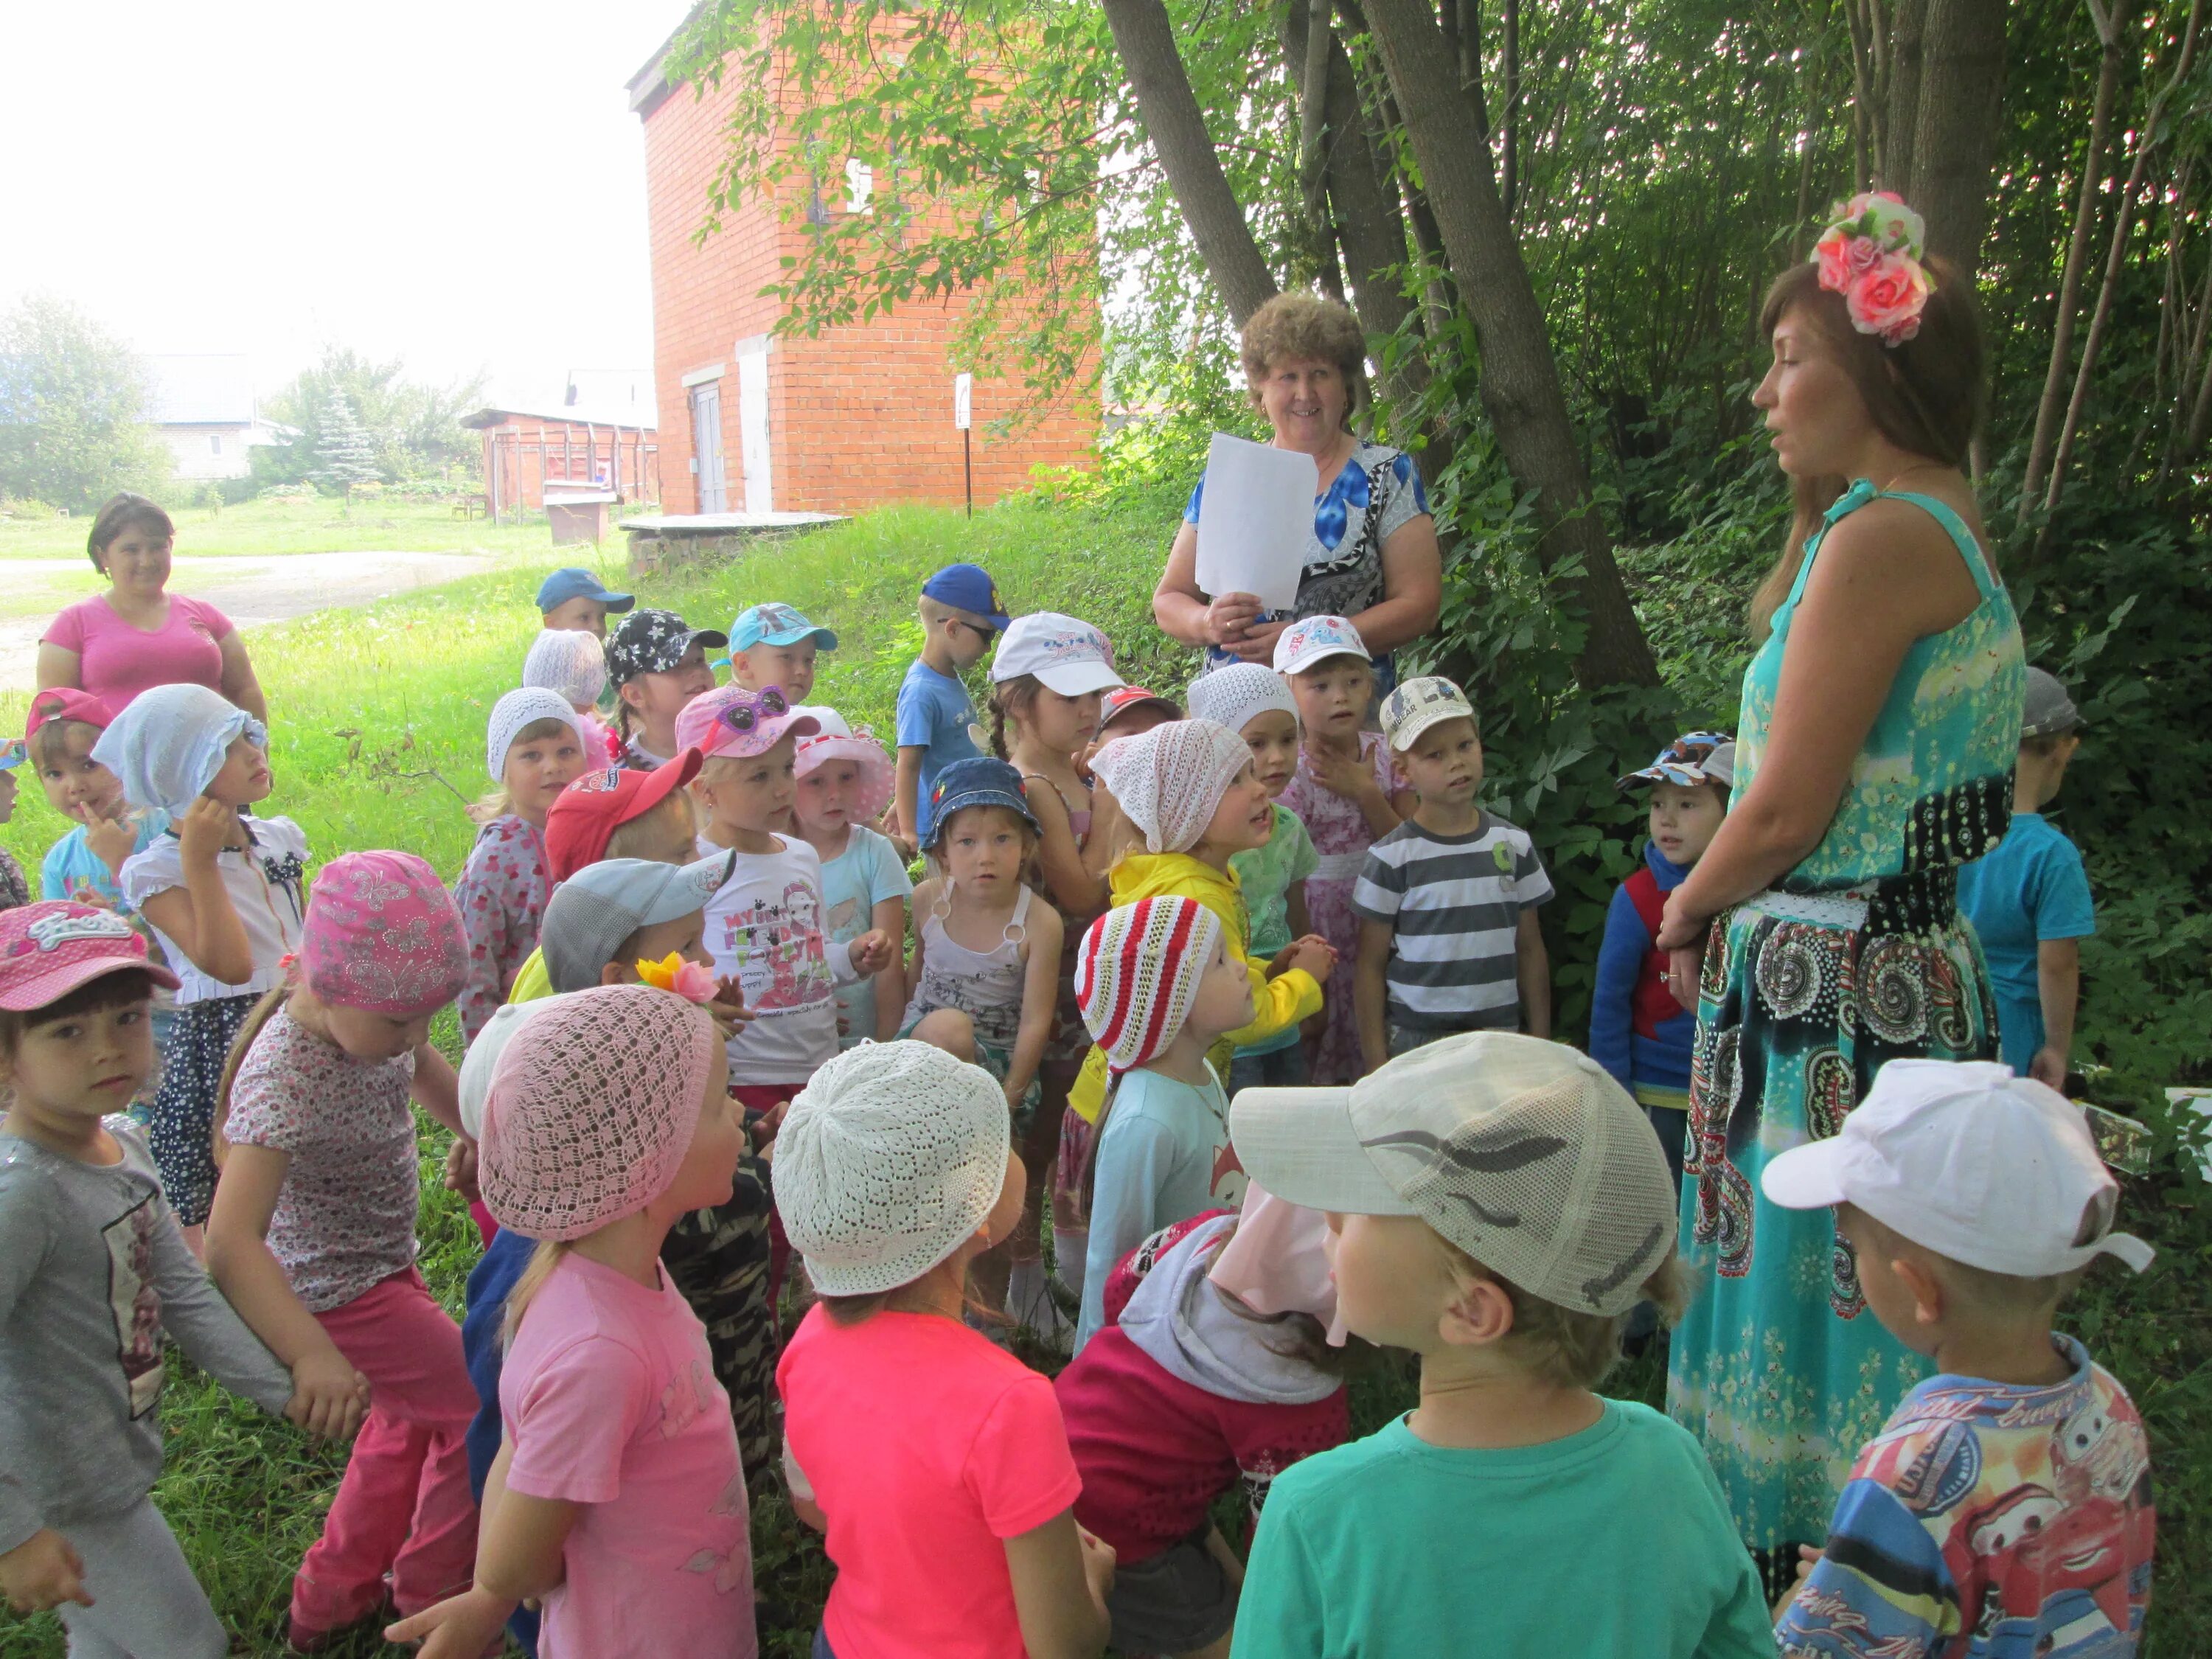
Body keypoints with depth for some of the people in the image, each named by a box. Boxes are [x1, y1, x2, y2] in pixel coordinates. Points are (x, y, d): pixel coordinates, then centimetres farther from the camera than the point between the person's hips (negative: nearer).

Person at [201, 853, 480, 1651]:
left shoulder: (373, 1013, -10)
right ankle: (433, 1594, 26)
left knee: (408, 1420, 24)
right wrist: (313, 1356, -51)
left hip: (387, 1264, 8)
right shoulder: (284, 1082, -35)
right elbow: (231, 1243, -42)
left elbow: (427, 1072, 12)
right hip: (338, 1296, -8)